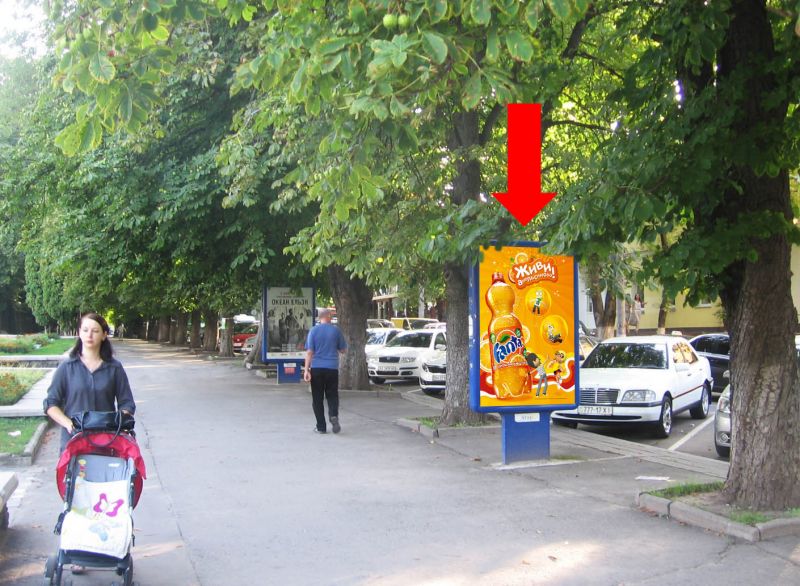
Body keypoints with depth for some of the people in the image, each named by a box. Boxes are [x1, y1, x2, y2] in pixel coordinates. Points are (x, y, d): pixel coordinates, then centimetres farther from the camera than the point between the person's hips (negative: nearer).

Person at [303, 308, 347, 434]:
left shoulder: (313, 331, -2)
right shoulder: (335, 330, 1)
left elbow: (309, 352, -6)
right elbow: (343, 350, 9)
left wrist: (306, 370, -6)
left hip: (316, 368, 0)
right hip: (332, 367, 1)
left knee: (317, 398, 7)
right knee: (332, 395, 11)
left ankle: (321, 427, 6)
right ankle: (334, 416, -16)